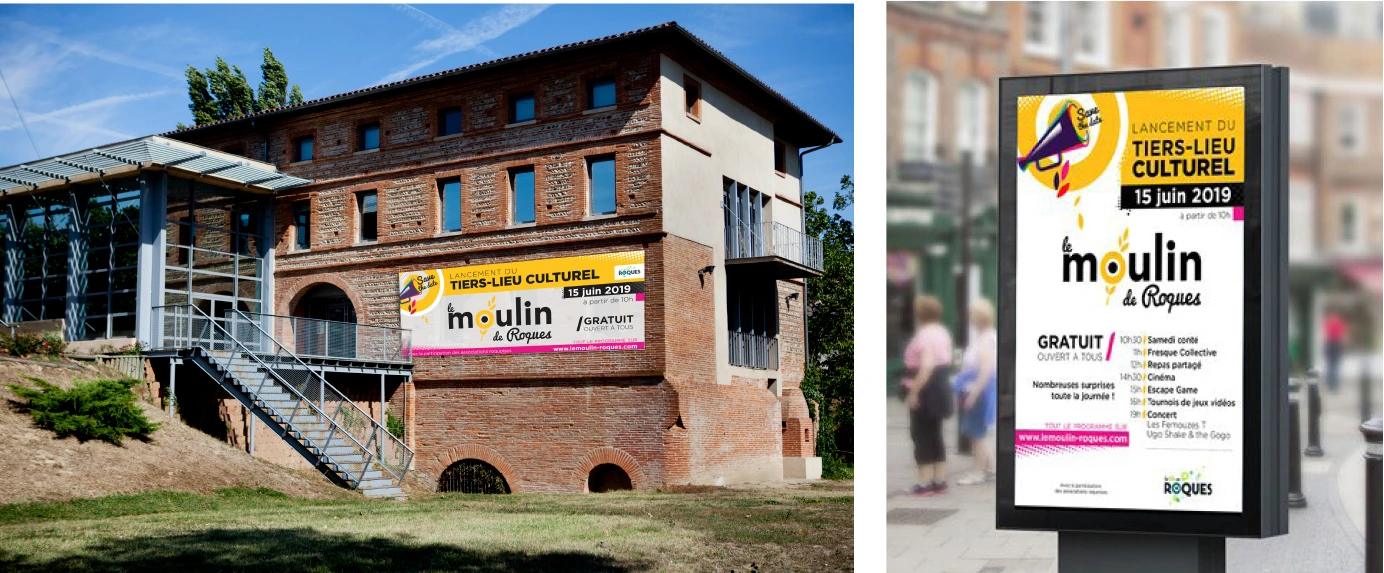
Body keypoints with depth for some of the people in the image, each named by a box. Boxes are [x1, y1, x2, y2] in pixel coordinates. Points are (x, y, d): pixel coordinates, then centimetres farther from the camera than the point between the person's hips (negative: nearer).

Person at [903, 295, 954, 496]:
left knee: (921, 435, -1)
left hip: (926, 390, -9)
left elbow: (926, 367, -29)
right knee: (935, 435, 15)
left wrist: (913, 392, -25)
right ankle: (940, 481, 18)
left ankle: (925, 483, 1)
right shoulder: (943, 332, 10)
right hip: (941, 387, 9)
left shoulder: (924, 335, -20)